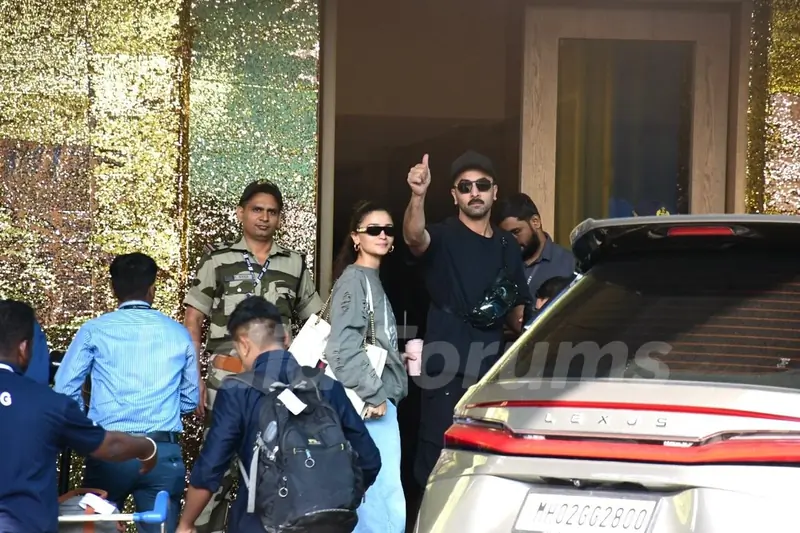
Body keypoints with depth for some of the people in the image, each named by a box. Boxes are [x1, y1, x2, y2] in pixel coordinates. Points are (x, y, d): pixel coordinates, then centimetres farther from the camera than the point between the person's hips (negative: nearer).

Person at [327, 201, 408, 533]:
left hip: (380, 398, 9)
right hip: (370, 404, -9)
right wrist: (372, 395, -18)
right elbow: (344, 346, -18)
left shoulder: (373, 281, 20)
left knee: (366, 496, 8)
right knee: (387, 503, -15)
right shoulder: (353, 280, -7)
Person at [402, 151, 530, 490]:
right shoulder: (443, 238, -2)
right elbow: (414, 237, -27)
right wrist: (418, 196, -46)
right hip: (446, 375, -5)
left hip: (492, 373, 5)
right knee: (439, 465, -9)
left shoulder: (507, 246, 15)